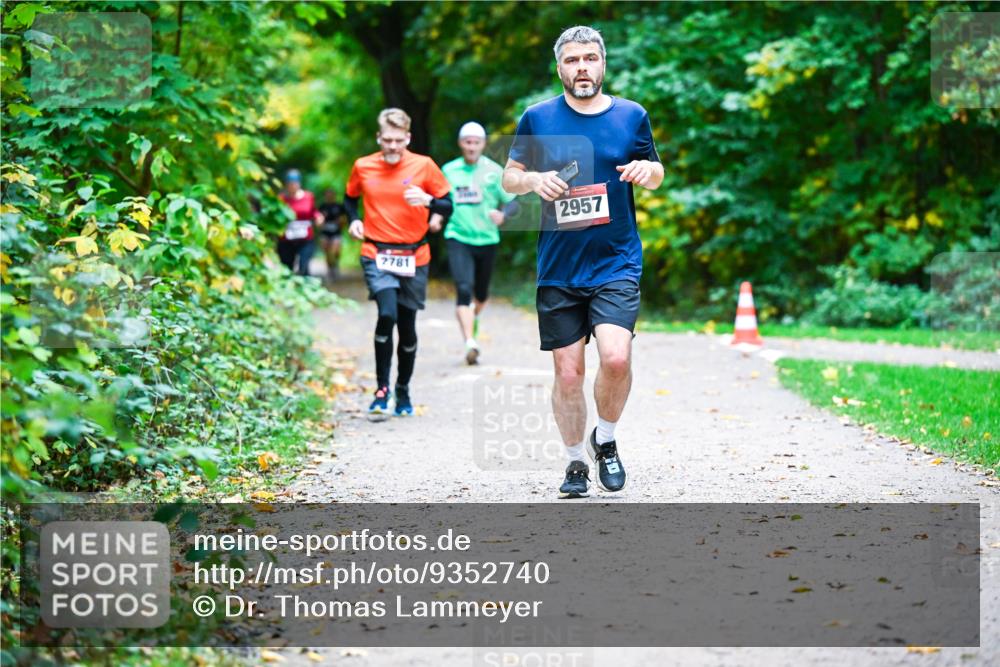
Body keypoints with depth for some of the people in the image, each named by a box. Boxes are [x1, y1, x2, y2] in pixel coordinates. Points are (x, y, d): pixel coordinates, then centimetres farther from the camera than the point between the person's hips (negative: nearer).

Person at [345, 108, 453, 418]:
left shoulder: (424, 165, -2)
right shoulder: (363, 167, 3)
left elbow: (448, 204, 2)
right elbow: (350, 198, 20)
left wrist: (428, 201, -19)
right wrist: (353, 220, 1)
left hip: (413, 258, 1)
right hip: (376, 255, -1)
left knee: (407, 326, 7)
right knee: (387, 314, -23)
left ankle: (403, 390, 29)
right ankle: (382, 389, -9)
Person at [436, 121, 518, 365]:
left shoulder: (494, 171, 0)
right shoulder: (449, 170, 5)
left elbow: (512, 201, -1)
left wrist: (502, 213, -20)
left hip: (487, 239, 1)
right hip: (458, 238, -1)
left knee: (481, 294, 14)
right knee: (464, 290, -18)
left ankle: (474, 315, 49)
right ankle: (470, 343, -23)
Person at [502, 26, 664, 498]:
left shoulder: (632, 116, 5)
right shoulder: (537, 118, 3)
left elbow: (656, 177, 17)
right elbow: (509, 177, 11)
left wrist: (648, 170, -6)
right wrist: (534, 180, -11)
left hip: (617, 264, -1)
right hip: (558, 269, 1)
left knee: (616, 357, -19)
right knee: (567, 372, 3)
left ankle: (605, 439, 8)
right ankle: (576, 463, 23)